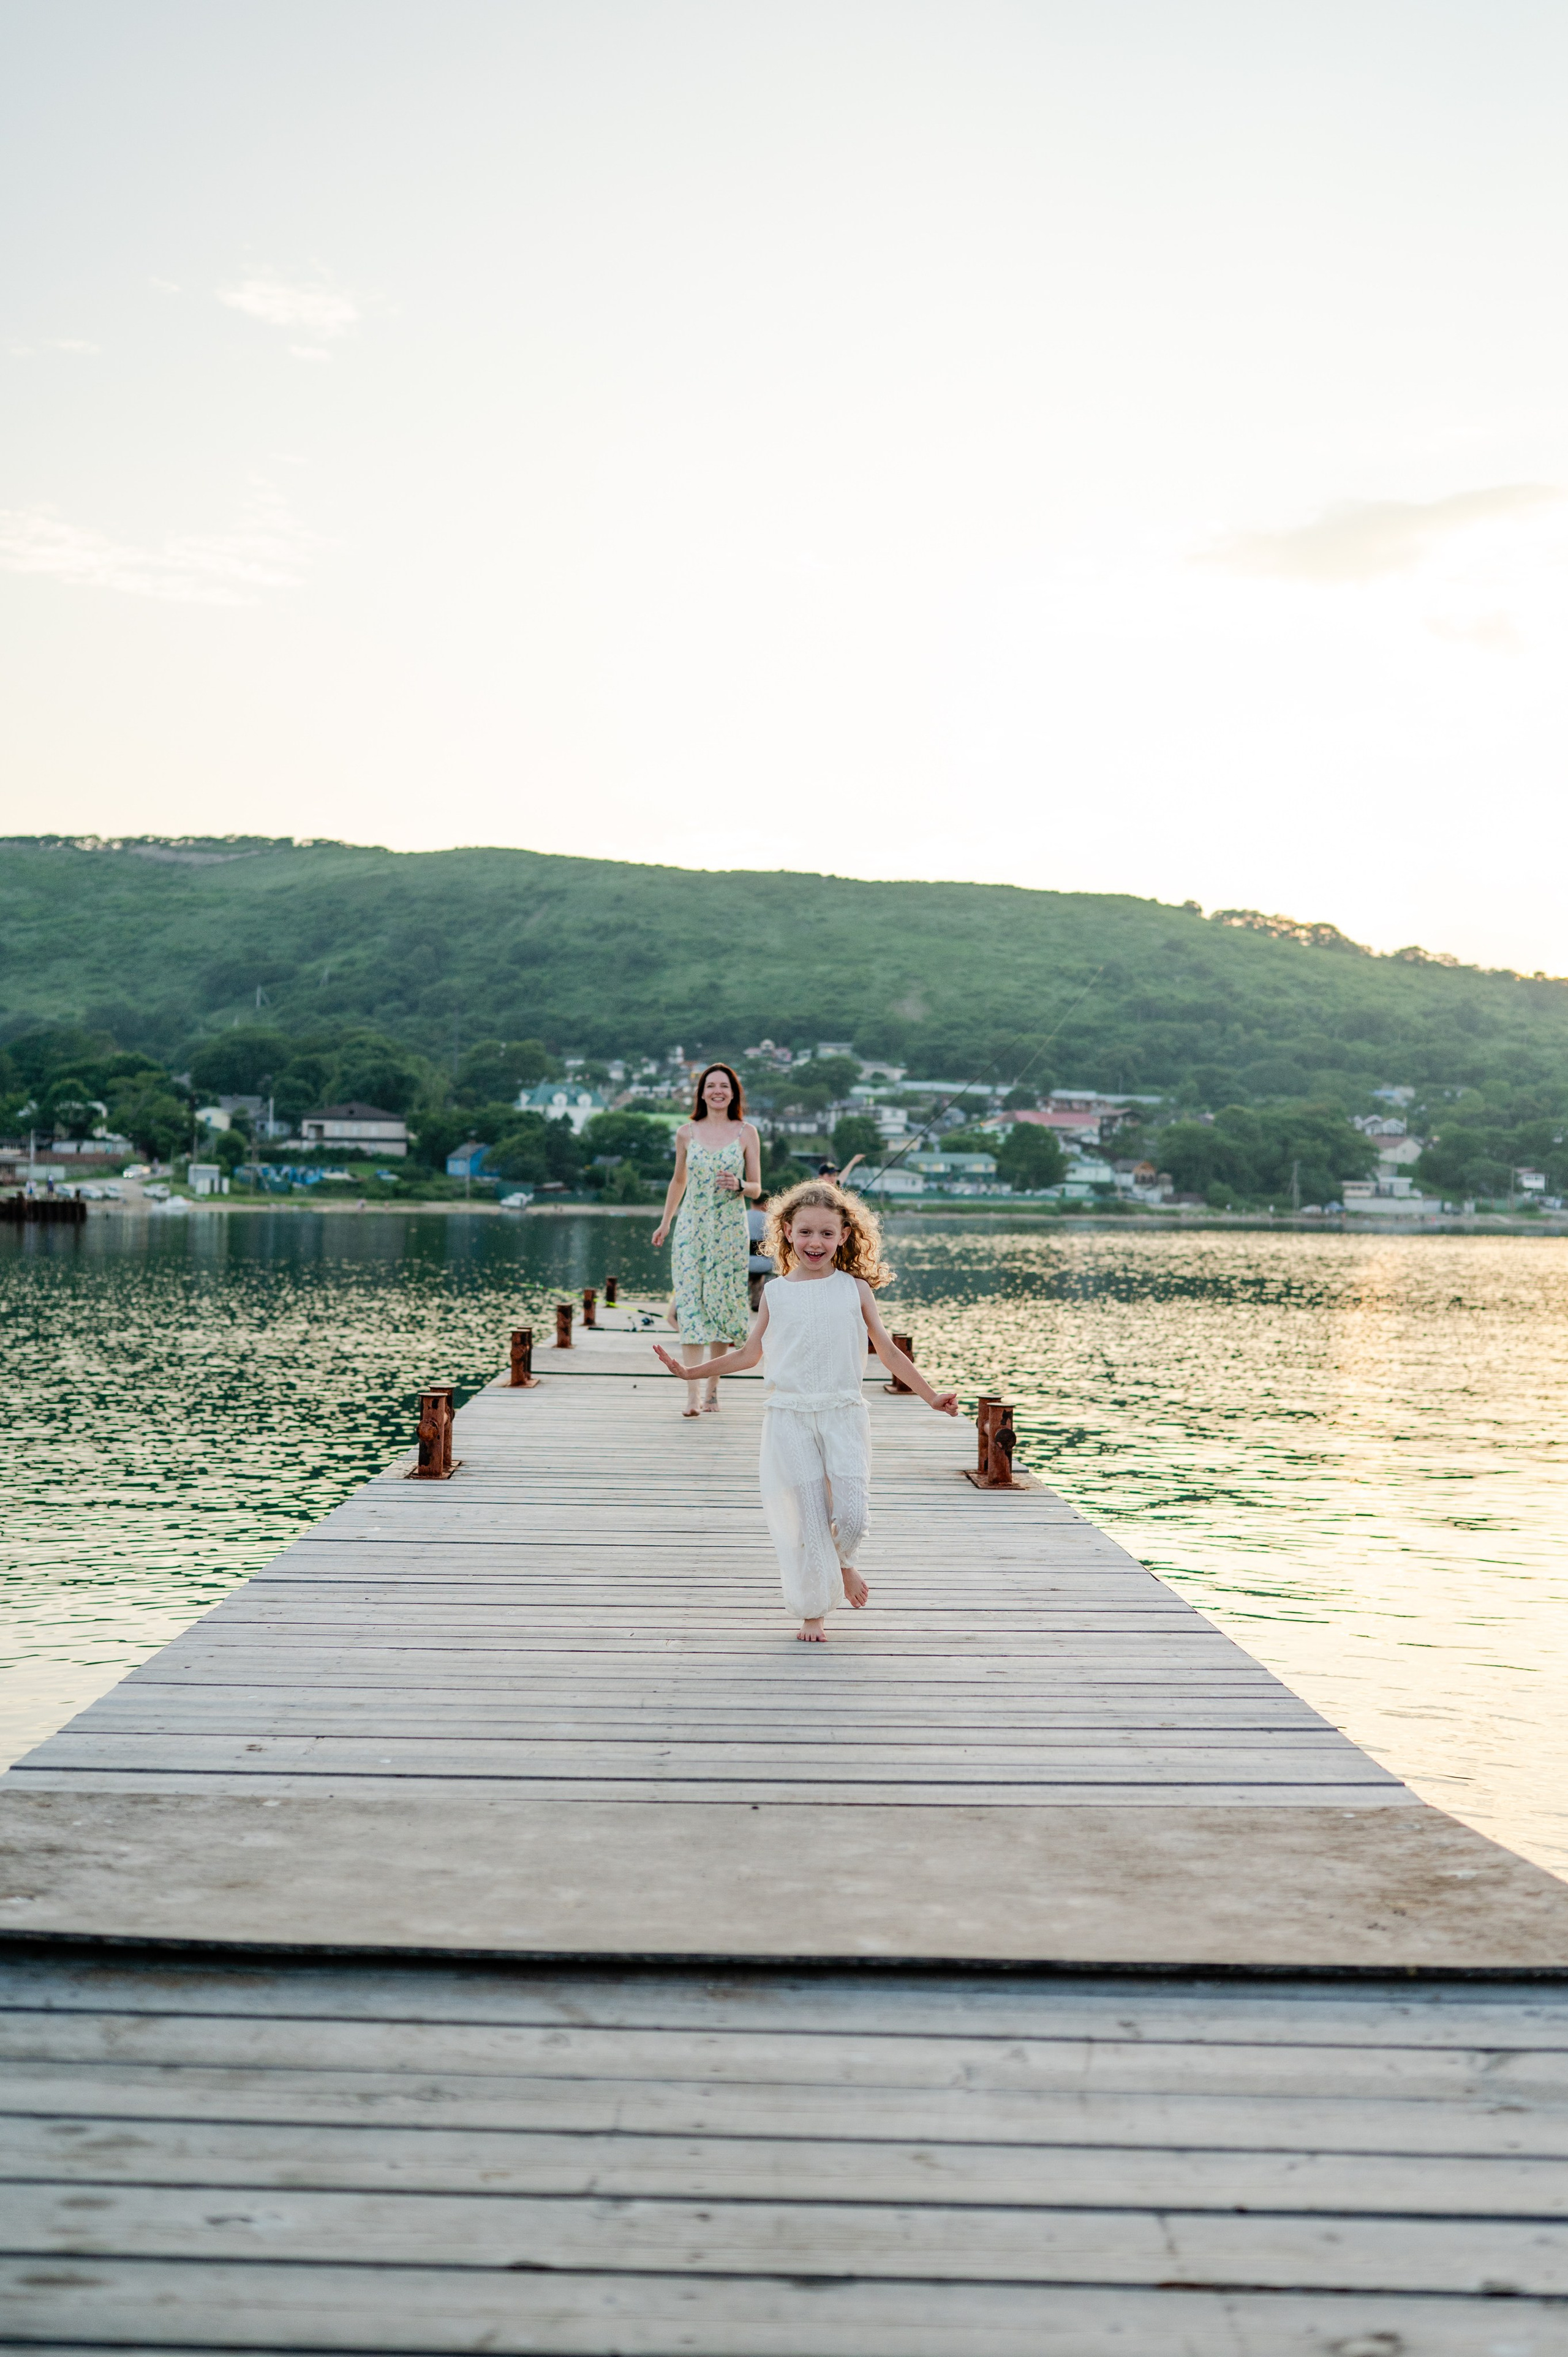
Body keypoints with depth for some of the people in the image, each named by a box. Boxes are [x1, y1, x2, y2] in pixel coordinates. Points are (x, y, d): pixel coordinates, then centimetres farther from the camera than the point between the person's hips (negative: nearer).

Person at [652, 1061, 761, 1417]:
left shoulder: (746, 1133, 2)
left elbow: (756, 1188, 5)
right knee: (690, 1302, -9)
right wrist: (665, 1223, 22)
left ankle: (712, 1391, 13)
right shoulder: (686, 1133, 6)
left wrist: (738, 1184, -16)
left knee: (721, 1303, 2)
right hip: (691, 1227, 1)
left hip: (730, 1230, -1)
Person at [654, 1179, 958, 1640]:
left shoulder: (855, 1289, 5)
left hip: (843, 1415, 0)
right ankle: (813, 1612, 19)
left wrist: (931, 1396, 7)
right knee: (805, 1517, 0)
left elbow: (887, 1350, 10)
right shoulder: (775, 1292, 6)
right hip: (789, 1417, 0)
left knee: (851, 1514, -11)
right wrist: (690, 1371, 12)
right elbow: (751, 1354, 15)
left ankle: (843, 1561, 25)